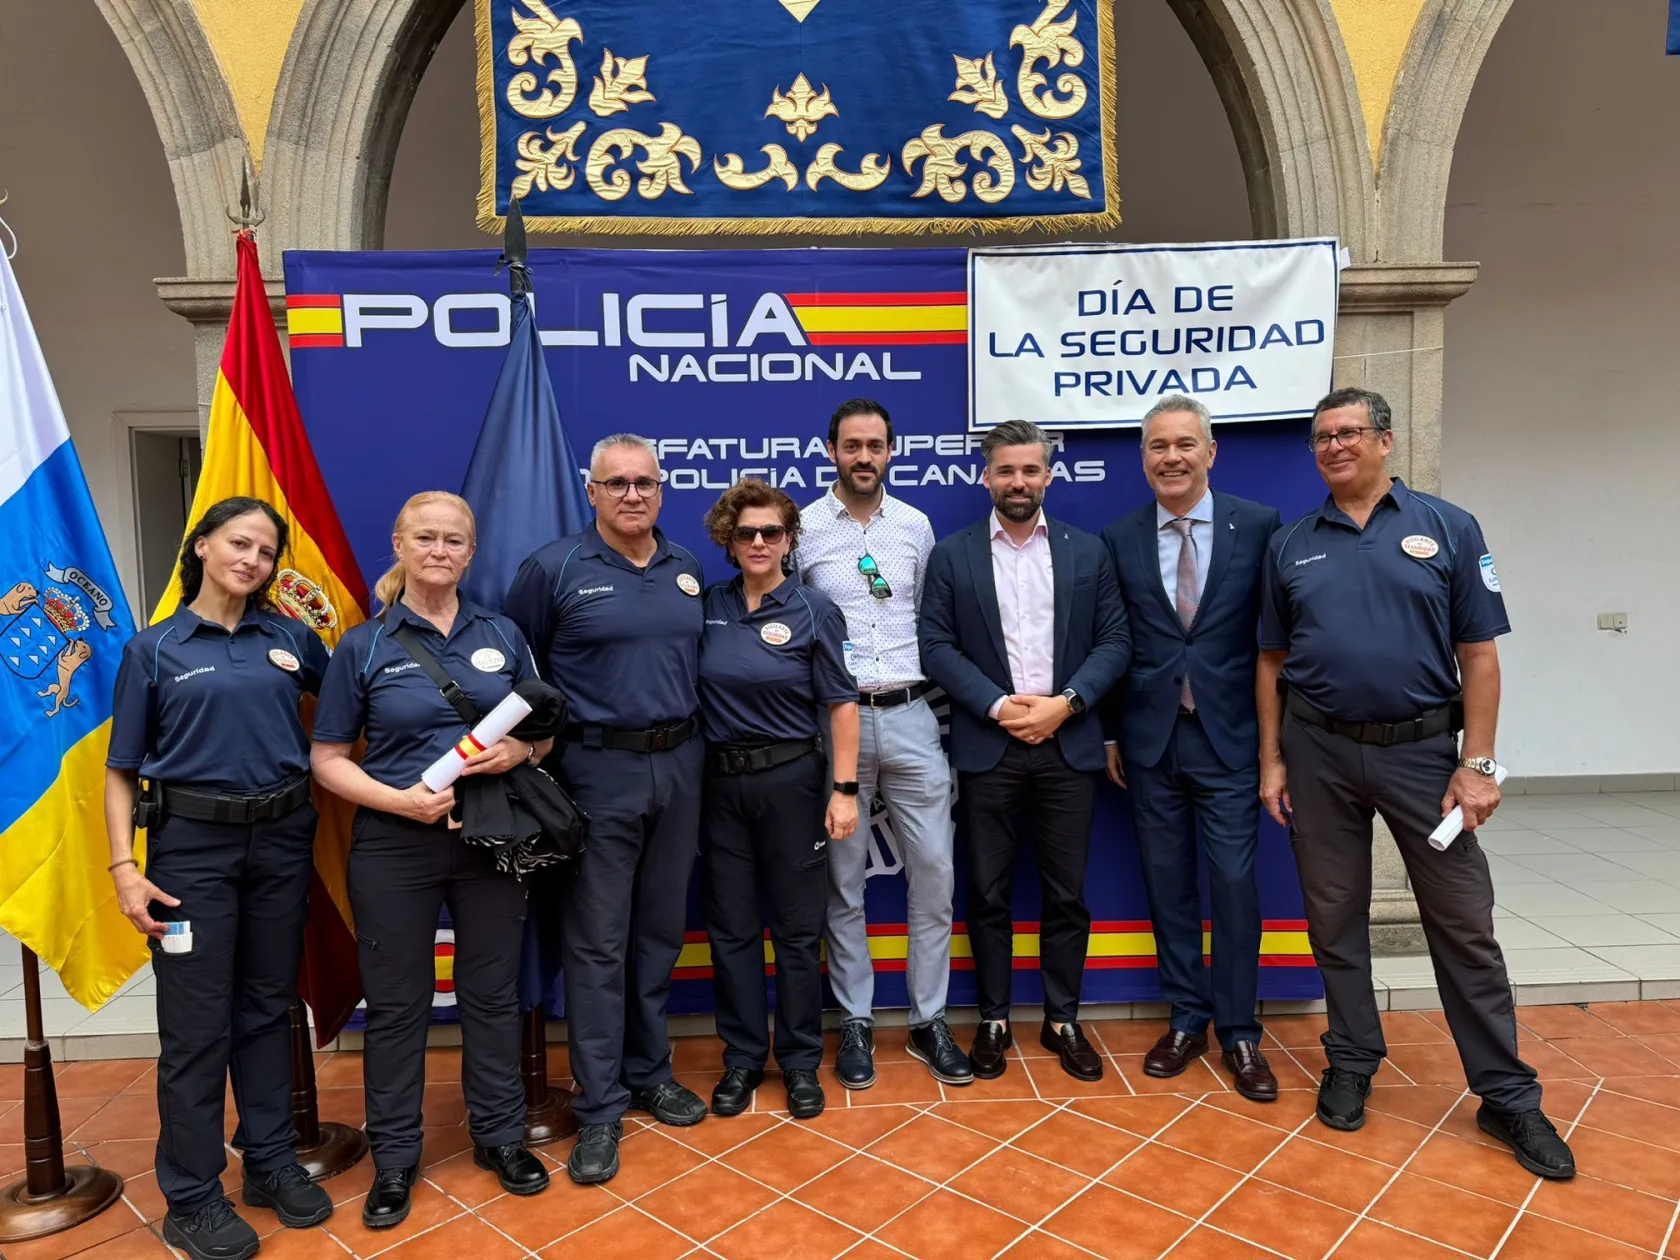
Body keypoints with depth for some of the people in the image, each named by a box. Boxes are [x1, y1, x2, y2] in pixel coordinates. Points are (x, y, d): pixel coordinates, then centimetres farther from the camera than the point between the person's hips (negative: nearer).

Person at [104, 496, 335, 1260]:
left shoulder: (291, 637, 5)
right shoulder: (153, 648, -1)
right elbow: (121, 770, -2)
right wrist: (124, 866, -11)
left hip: (282, 839, 3)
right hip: (192, 843, -2)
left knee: (268, 1006, 14)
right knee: (196, 1024, 4)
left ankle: (272, 1163, 30)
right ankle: (191, 1198, 21)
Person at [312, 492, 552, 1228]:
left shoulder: (503, 636, 4)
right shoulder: (363, 645, -2)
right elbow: (328, 759, -2)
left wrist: (520, 751, -13)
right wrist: (400, 799, -17)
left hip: (492, 837, 2)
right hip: (395, 844, -1)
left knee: (493, 993, 12)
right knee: (396, 1003, 10)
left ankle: (499, 1136, 30)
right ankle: (394, 1156, 28)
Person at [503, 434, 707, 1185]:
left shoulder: (688, 570, 8)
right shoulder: (554, 569, -6)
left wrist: (693, 739, 9)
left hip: (680, 763, 5)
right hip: (599, 768, -4)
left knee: (660, 930, 15)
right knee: (597, 940, 3)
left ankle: (649, 1073, 31)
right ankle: (599, 1106, 15)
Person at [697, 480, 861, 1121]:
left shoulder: (814, 611, -6)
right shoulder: (708, 606, 3)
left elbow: (841, 705, -6)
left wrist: (844, 790, -10)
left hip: (792, 780, -3)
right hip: (722, 783, 3)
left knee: (797, 929, 8)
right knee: (730, 928, 11)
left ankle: (801, 1061, 25)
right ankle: (741, 1058, 27)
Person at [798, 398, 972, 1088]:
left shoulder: (916, 526, 8)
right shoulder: (803, 528, 0)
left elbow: (928, 617, 14)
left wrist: (923, 682, 8)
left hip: (910, 718, 2)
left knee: (934, 874, 4)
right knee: (843, 881, 8)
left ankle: (930, 1020, 21)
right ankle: (855, 1023, 23)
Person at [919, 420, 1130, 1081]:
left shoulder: (1088, 551, 7)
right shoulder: (952, 554, 4)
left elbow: (1115, 640, 3)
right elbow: (936, 644, -3)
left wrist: (1066, 701, -12)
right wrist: (997, 705, -13)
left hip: (1069, 744, 1)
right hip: (986, 745, -1)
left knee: (1067, 893, 9)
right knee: (989, 892, 8)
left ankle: (1062, 1020, 24)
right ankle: (994, 1019, 23)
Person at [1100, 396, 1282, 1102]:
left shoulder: (1258, 526, -2)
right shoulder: (1118, 540, 3)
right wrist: (1110, 734, 5)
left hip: (1228, 734, -2)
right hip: (1150, 738, 2)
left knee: (1234, 882, 2)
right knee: (1167, 884, 10)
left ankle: (1238, 1032, 19)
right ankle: (1186, 1019, 26)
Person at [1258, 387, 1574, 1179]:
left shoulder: (1448, 529, 0)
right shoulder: (1290, 545, 5)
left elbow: (1478, 655, -2)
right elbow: (1272, 661, 8)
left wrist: (1477, 764, -8)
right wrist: (1272, 760, 3)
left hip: (1421, 749, -1)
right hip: (1319, 751, 2)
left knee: (1464, 922, 6)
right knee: (1334, 918, 11)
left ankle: (1507, 1094, 21)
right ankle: (1351, 1064, 28)